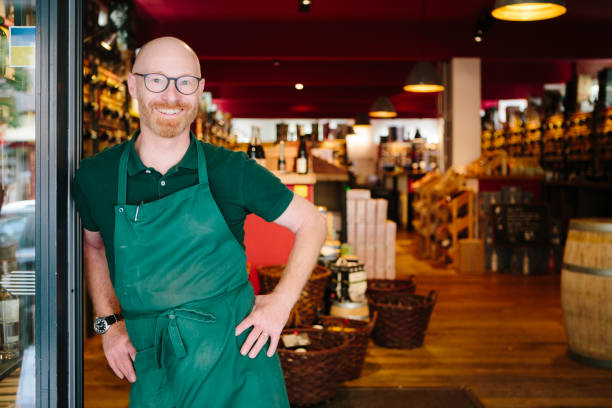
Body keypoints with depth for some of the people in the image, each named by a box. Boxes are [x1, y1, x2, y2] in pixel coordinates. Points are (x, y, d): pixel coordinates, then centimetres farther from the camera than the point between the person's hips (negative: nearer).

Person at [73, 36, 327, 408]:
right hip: (155, 372, 2)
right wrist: (108, 321, 11)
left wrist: (282, 302, -5)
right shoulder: (95, 177, -1)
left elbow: (312, 222, 4)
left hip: (237, 354, -1)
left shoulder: (232, 172, -6)